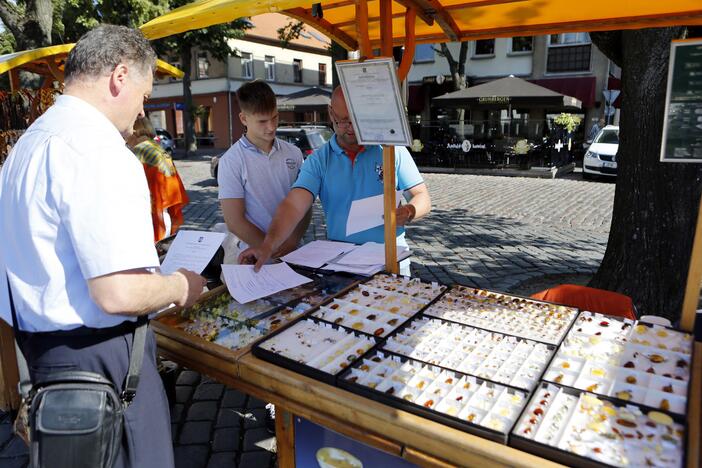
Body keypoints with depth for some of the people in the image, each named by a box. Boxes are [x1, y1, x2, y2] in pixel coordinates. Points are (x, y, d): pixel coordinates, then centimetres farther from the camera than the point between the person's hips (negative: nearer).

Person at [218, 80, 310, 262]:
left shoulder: (293, 153, 7)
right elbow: (234, 222, -5)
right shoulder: (231, 161, -3)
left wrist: (292, 241, -5)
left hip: (295, 251, 3)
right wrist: (272, 250, -10)